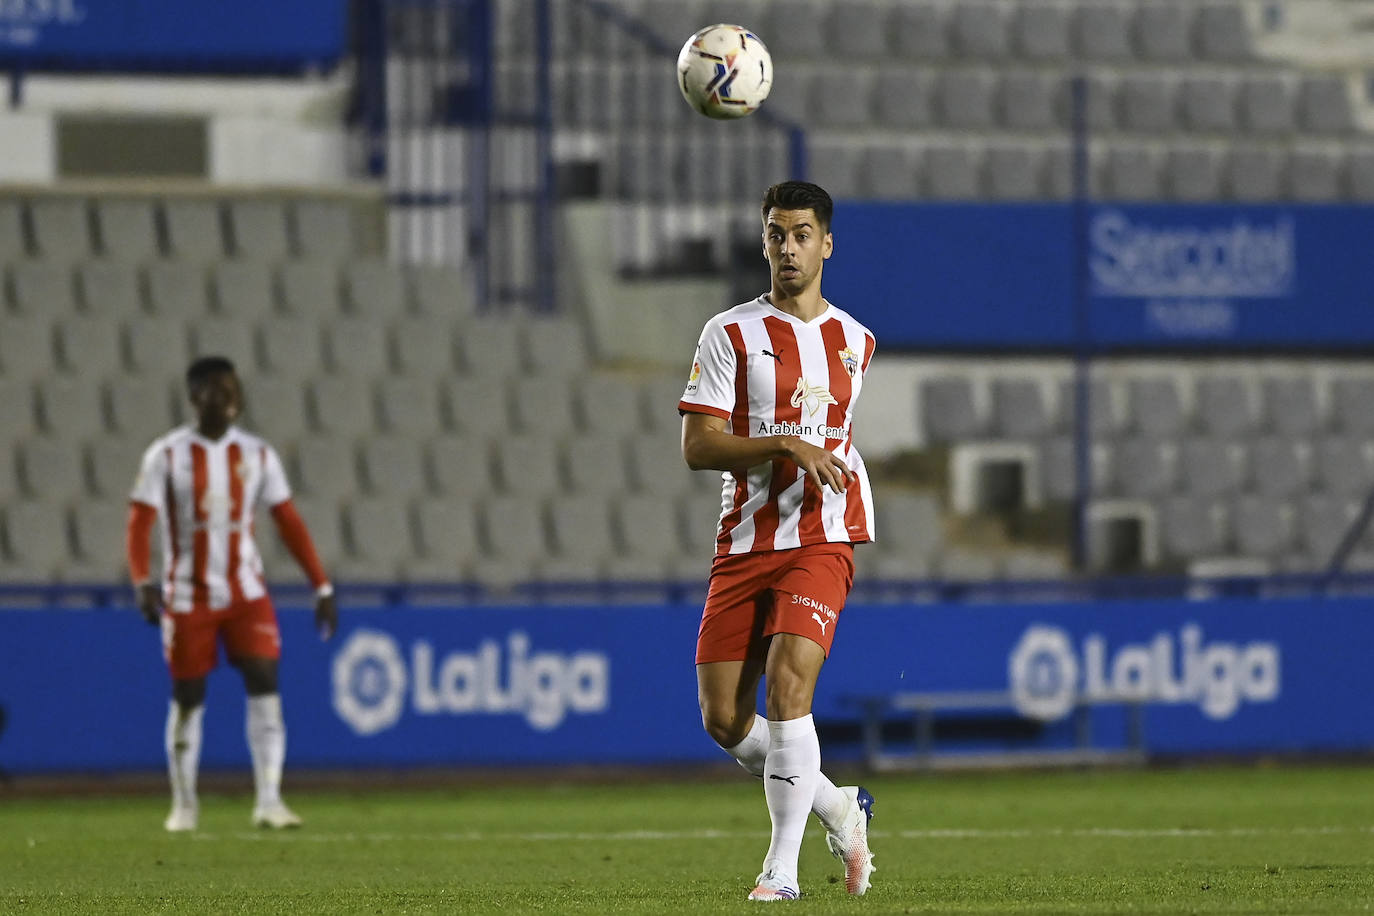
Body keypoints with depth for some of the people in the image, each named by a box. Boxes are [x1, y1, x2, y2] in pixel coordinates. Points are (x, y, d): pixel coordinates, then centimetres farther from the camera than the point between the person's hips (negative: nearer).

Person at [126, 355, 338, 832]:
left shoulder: (257, 454, 3)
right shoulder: (167, 455, -6)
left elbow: (289, 523, 6)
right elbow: (139, 524, -9)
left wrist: (321, 586, 2)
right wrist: (143, 583, -24)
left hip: (246, 593, 2)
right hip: (187, 596, -2)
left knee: (265, 686, -12)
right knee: (188, 698, 4)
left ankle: (268, 801, -14)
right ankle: (184, 805, 18)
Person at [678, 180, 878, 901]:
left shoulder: (854, 341, 11)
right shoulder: (730, 334, 1)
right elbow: (698, 447, -8)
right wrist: (786, 445, -17)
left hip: (822, 542, -1)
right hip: (743, 545, 1)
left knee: (787, 686, -21)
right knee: (723, 721, -2)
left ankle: (782, 868, -18)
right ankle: (837, 809, 22)